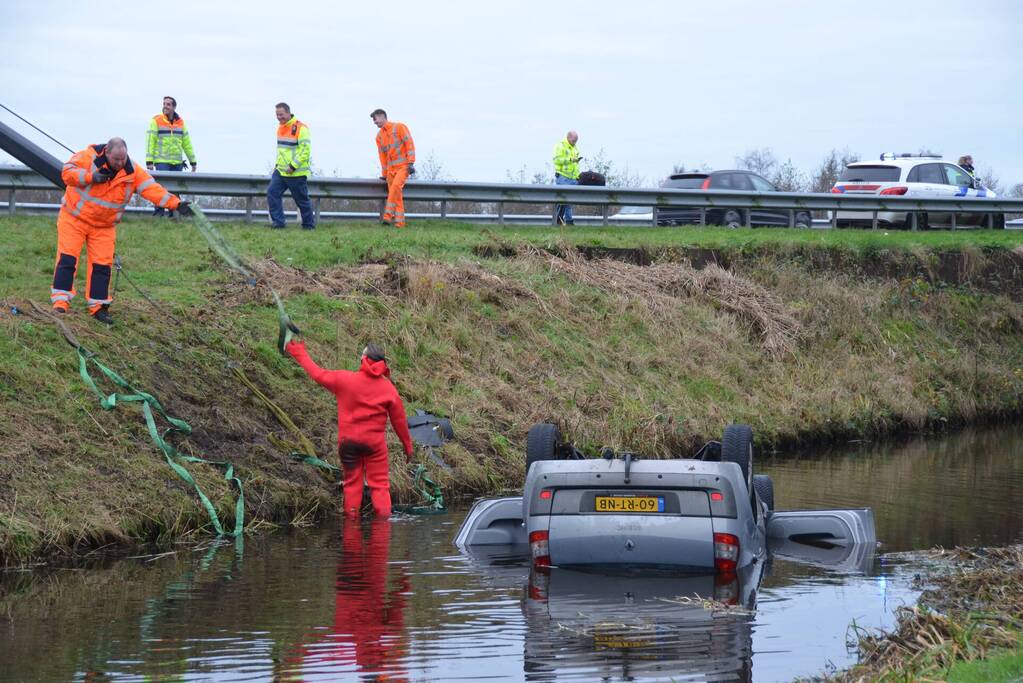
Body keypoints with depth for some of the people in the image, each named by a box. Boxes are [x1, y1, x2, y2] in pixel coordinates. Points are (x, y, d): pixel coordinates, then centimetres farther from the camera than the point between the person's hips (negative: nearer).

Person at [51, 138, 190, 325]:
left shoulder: (132, 172, -9)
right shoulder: (89, 157, -16)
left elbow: (152, 189, -17)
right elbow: (67, 172, -20)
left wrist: (176, 204, -29)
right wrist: (91, 177, -33)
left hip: (104, 227, 3)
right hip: (74, 218, -3)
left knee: (102, 265, 1)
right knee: (67, 258, -11)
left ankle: (99, 307, 9)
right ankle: (60, 302, -10)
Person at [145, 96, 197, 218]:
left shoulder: (180, 122, 12)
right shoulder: (156, 121, -1)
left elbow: (187, 143, 18)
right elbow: (150, 142, -6)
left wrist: (193, 161, 16)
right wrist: (149, 162, -13)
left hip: (177, 163, 4)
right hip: (161, 162, -4)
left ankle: (174, 213, 12)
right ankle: (159, 213, -8)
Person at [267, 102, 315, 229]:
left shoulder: (301, 128, -15)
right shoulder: (281, 128, 13)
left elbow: (306, 150, -19)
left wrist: (293, 166, -22)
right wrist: (277, 164, 14)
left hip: (297, 173, -8)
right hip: (280, 171, 8)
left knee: (302, 200, 3)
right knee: (272, 193, -7)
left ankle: (309, 224, 19)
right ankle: (278, 221, -4)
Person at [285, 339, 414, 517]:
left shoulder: (345, 379, -7)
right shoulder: (389, 389, -3)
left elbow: (319, 375, 4)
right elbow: (399, 420, 1)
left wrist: (300, 355, 17)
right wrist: (408, 447, 10)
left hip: (348, 440, 0)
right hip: (375, 441, 0)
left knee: (352, 482, 10)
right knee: (380, 483, 4)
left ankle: (351, 517, 11)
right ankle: (384, 516, -2)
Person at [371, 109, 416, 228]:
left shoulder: (399, 127, -3)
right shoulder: (379, 136, 15)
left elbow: (409, 144, -8)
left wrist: (411, 163, -16)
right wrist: (384, 174, 19)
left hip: (403, 166, -6)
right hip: (391, 168, 6)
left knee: (395, 187, -27)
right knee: (396, 195, 2)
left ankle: (388, 216, -30)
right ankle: (399, 222, 2)